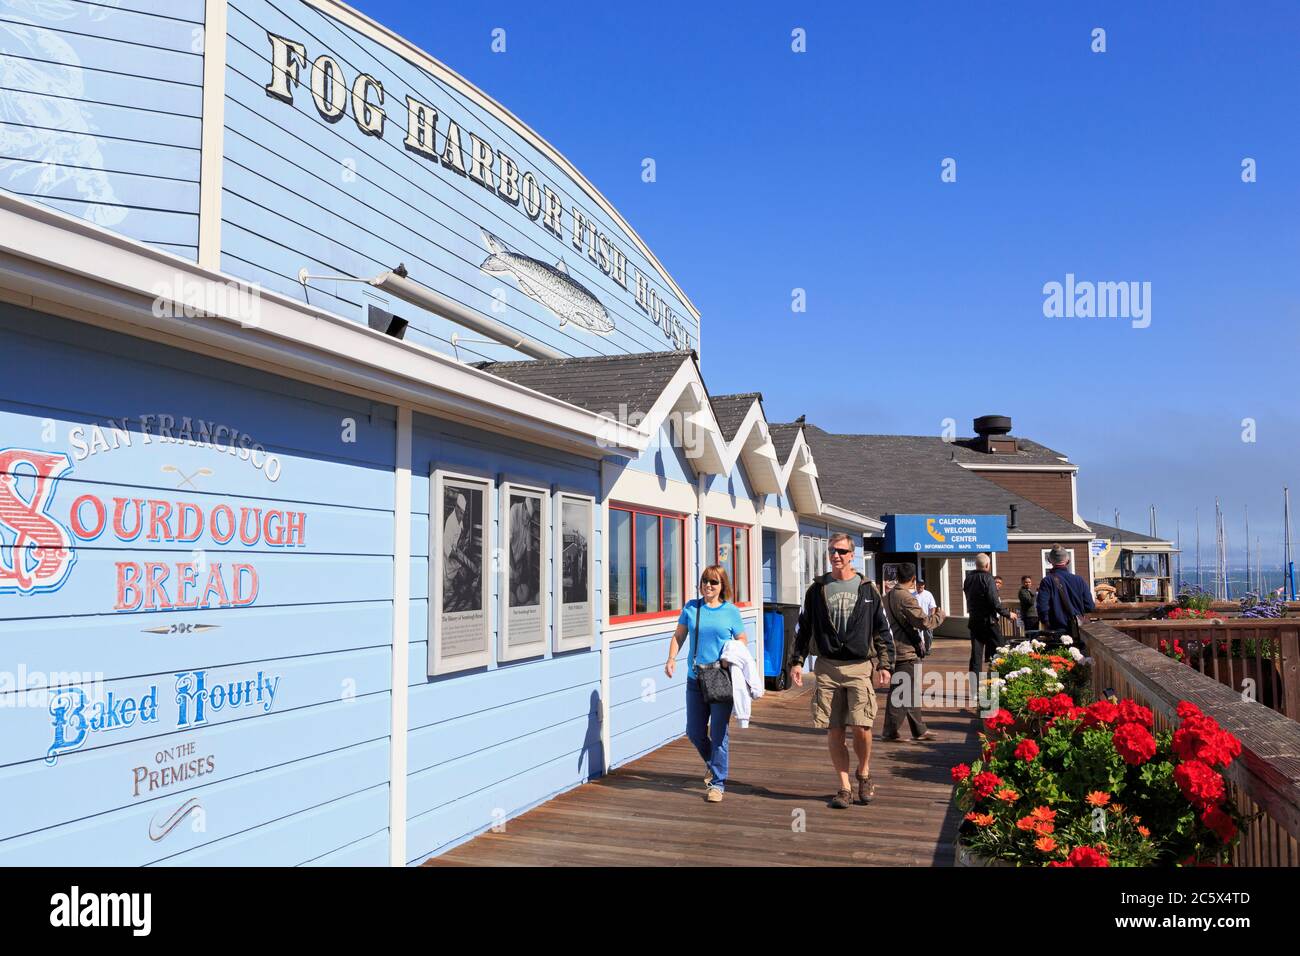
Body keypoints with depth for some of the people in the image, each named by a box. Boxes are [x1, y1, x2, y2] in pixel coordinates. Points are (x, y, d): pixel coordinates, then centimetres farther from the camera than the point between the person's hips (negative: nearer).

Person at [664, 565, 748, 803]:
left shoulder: (731, 611, 0)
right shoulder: (691, 608, 5)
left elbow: (743, 641, 9)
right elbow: (678, 636, 11)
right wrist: (671, 659, -4)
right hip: (696, 679, 3)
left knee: (718, 734, -2)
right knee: (694, 732, 11)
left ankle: (717, 782, 9)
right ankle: (713, 764, 39)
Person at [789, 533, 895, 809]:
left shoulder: (867, 590, 5)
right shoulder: (817, 589, 6)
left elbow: (883, 630, 8)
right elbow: (803, 628, 11)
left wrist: (885, 664, 2)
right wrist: (797, 662, 5)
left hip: (859, 666, -1)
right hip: (827, 667, 2)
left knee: (861, 726, -10)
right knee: (834, 731, 3)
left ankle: (864, 774, 18)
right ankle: (844, 787, 15)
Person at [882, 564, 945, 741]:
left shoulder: (888, 597, 10)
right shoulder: (907, 598, -18)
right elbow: (925, 623, -19)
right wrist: (939, 615, -1)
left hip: (894, 650, 9)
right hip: (907, 651, -9)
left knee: (911, 692, 16)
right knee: (903, 693, -2)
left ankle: (919, 730, 23)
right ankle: (890, 731, 2)